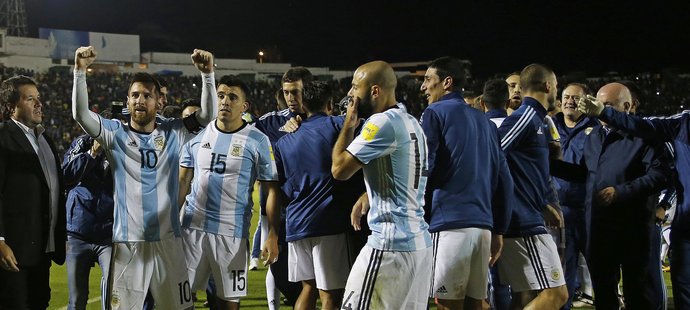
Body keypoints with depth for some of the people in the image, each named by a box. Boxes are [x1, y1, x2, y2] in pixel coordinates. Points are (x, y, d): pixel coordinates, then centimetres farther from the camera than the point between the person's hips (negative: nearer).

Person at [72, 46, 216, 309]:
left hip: (168, 240, 1)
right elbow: (81, 114, -9)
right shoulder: (115, 134, 2)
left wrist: (207, 74, -17)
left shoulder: (173, 132, 6)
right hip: (127, 242, -1)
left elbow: (208, 115, -3)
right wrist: (80, 71, -21)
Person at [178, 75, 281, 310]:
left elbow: (272, 189, -3)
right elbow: (183, 181, 11)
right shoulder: (198, 134, 6)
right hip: (192, 226, 3)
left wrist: (273, 235, -11)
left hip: (232, 232, -3)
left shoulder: (257, 141, -4)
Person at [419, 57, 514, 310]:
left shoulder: (435, 113, 2)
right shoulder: (485, 122, 20)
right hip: (483, 224, 6)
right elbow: (504, 180, 17)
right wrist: (499, 230, 19)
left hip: (449, 223, -6)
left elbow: (423, 169, -7)